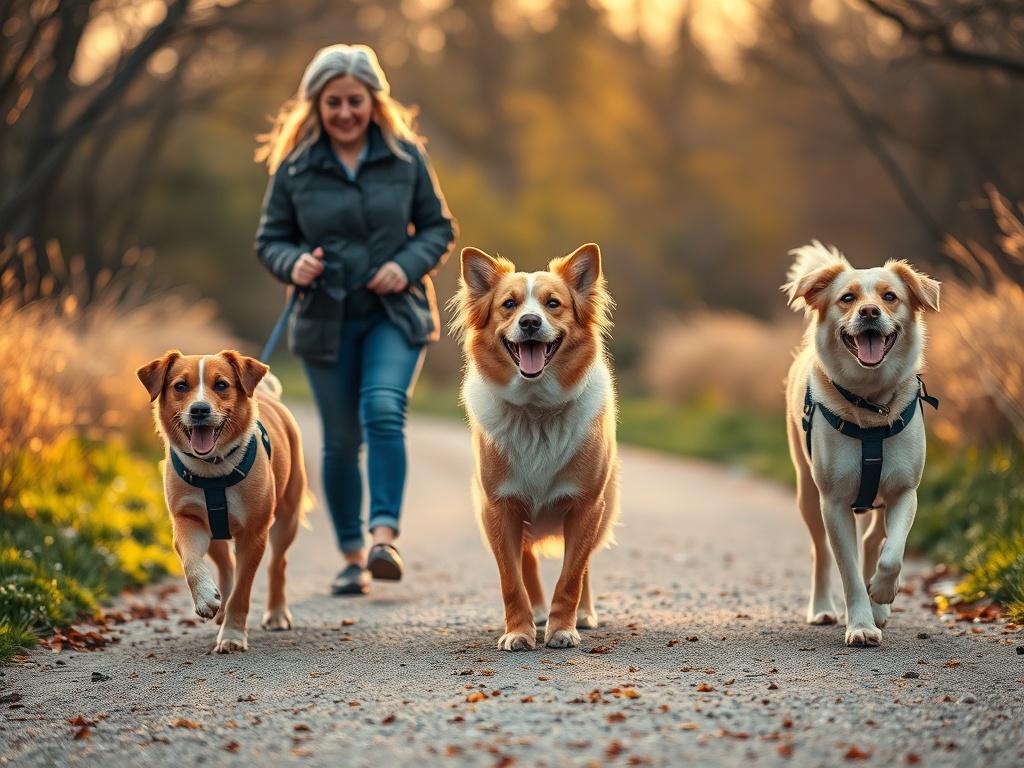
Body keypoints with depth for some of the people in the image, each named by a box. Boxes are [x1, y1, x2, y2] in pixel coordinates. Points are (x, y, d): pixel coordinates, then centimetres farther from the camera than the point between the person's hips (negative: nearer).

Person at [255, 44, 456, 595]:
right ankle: (352, 556, 18)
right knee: (341, 441, 5)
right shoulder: (294, 166, -2)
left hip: (395, 313, -1)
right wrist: (294, 265, -17)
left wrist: (408, 265, -12)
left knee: (383, 411, -24)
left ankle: (385, 537, -25)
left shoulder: (405, 156, -1)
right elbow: (270, 239, 5)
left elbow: (439, 228, 6)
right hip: (326, 318, 1)